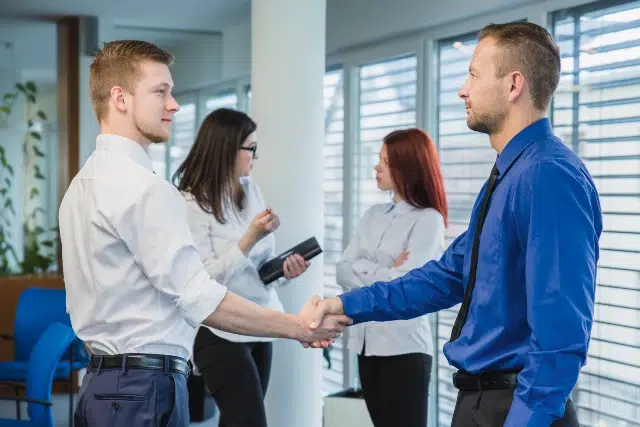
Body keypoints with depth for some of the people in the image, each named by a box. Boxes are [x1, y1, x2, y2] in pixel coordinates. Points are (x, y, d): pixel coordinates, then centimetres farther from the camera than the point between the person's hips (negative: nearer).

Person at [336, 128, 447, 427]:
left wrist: (364, 272, -4)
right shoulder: (374, 215, 11)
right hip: (367, 341, 6)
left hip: (404, 345, -6)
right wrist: (384, 273, -10)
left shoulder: (428, 220, -8)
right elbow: (343, 273, 4)